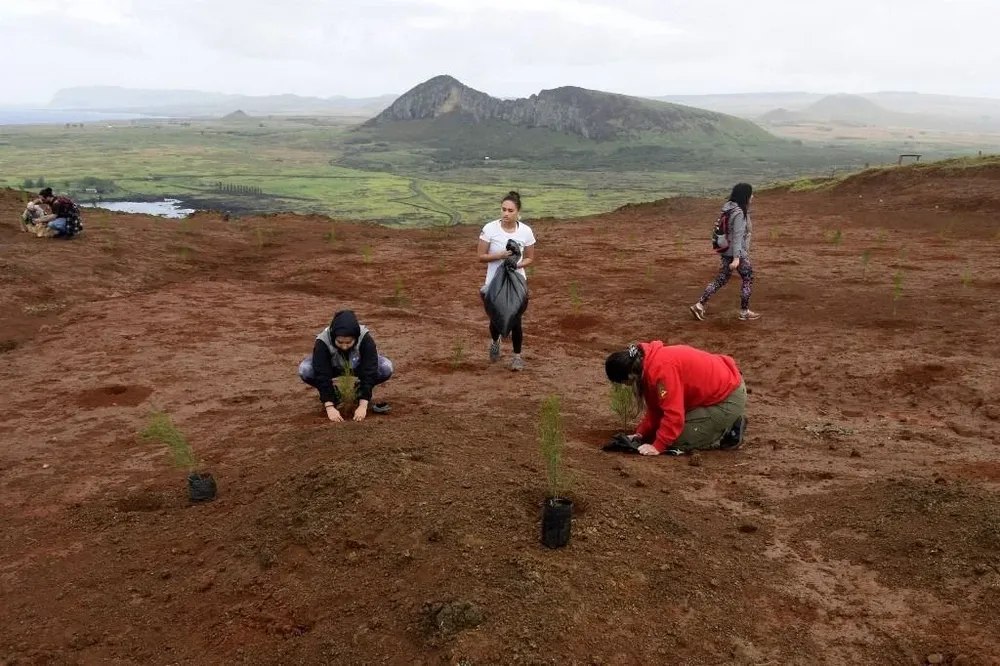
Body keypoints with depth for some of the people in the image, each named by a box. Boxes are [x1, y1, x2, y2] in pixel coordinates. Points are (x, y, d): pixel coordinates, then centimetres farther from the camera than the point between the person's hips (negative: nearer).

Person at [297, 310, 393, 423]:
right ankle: (333, 394, -5)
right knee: (305, 370, -30)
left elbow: (368, 373, -36)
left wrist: (362, 406, -42)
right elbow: (322, 376, -36)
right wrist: (329, 407, -43)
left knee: (387, 368, -28)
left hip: (358, 367, 0)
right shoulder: (322, 342, -36)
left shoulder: (366, 339, -36)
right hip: (332, 368, 0)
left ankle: (360, 392, -3)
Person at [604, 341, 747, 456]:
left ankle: (731, 432, 2)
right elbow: (656, 408, 10)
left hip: (729, 398, -10)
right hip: (719, 388, 10)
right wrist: (640, 434, 2)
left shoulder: (661, 369, -29)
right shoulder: (650, 363, 2)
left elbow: (674, 413, -29)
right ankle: (729, 423, 19)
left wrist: (657, 446, -22)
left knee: (679, 440, -10)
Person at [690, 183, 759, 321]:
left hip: (726, 251, 9)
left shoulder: (730, 209, 8)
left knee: (721, 280, 12)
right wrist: (736, 258, -25)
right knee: (748, 279, 7)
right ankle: (744, 311, 16)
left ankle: (700, 305, 7)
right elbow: (737, 236, -24)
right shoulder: (739, 213, -20)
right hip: (738, 253, -9)